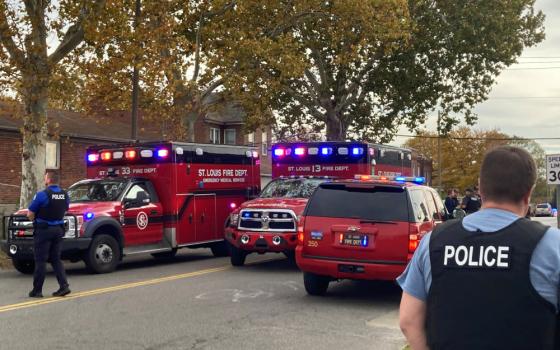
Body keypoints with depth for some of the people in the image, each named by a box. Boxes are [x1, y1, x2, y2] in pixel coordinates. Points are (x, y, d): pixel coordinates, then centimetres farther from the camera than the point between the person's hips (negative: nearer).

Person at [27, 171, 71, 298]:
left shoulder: (42, 195, -15)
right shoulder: (64, 195, 5)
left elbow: (30, 214, -9)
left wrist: (35, 220, 11)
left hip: (43, 230, -6)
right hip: (58, 229, 6)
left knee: (40, 260, 2)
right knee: (56, 259, 13)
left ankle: (37, 290, 8)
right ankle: (64, 286, 2)